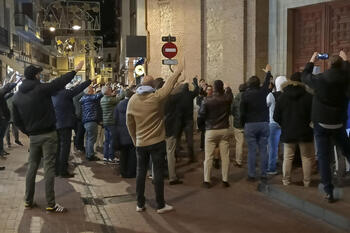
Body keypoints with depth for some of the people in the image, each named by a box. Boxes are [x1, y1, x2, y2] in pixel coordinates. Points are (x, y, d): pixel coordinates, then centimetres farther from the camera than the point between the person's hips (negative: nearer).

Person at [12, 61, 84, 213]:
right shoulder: (42, 89, -13)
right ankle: (51, 204, 0)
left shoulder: (17, 96, 4)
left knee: (32, 167, 15)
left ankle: (28, 200, 21)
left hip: (33, 136, 5)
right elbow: (61, 82, -5)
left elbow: (17, 120, 8)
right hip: (48, 134, -5)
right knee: (49, 168, -3)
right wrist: (76, 70, 7)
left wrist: (28, 132, 17)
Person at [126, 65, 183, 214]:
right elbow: (169, 85, 1)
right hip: (157, 142, -4)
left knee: (141, 172, 11)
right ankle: (160, 205, 10)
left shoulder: (132, 100, -1)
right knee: (158, 173, 3)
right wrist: (179, 71, 17)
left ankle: (140, 204, 17)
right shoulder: (156, 97, -14)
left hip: (140, 143, 4)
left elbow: (129, 124, 7)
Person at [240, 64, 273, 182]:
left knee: (252, 151, 1)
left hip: (250, 125, -2)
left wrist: (243, 124, 10)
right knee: (263, 150, 5)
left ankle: (251, 175, 3)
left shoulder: (245, 95, -5)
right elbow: (267, 84, 25)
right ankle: (263, 175, 7)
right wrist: (268, 72, 43)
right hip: (264, 124, 2)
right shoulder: (263, 92, 2)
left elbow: (242, 112, -4)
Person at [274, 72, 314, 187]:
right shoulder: (309, 97, -10)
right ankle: (307, 182, 10)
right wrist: (307, 124, 10)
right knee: (307, 157, 8)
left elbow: (276, 117, 0)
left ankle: (286, 180, 11)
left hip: (288, 132, 2)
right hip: (305, 132, -2)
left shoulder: (282, 97, -2)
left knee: (288, 157, 9)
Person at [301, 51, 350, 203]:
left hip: (321, 124, -1)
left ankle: (329, 192, 2)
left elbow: (304, 76, 11)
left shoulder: (319, 79, -10)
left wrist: (312, 61, 24)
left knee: (323, 157, 2)